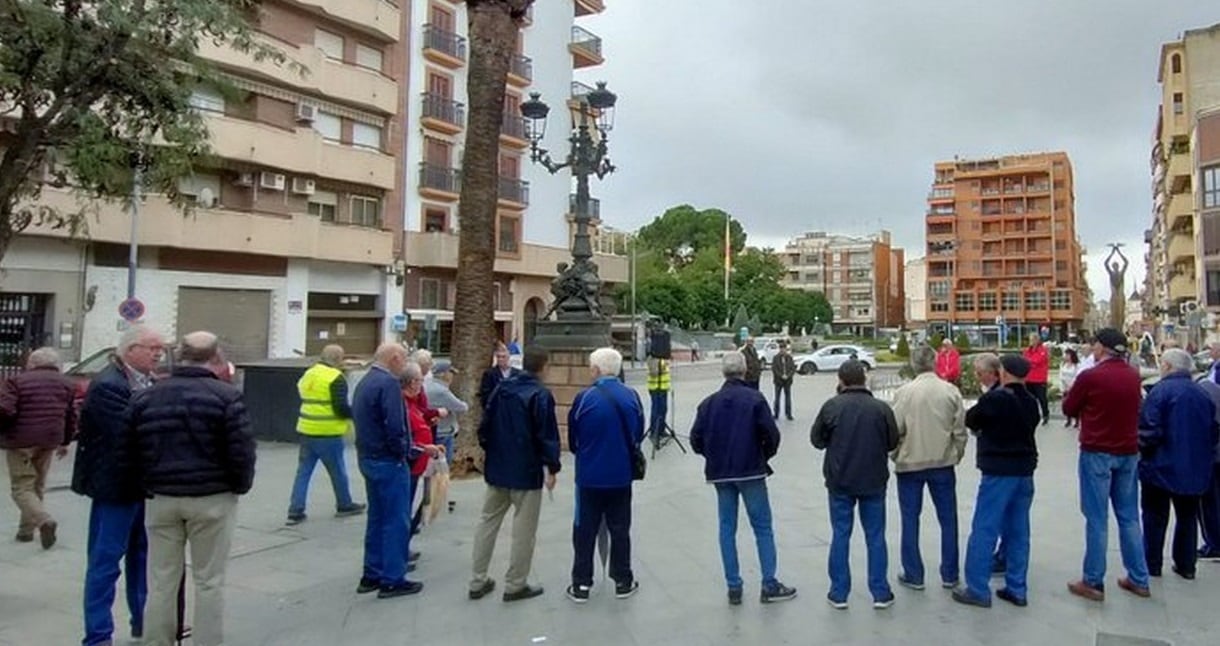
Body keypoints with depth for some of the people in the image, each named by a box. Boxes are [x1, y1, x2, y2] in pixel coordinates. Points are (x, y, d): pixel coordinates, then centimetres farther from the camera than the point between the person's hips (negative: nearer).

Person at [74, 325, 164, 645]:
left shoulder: (148, 382, 9)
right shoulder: (108, 385, -18)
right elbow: (131, 433, -26)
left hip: (144, 484, 9)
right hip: (117, 486, -9)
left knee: (142, 555, 18)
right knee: (105, 560, 2)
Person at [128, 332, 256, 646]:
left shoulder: (145, 397, 6)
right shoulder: (226, 396, -11)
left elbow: (133, 452, 7)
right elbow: (241, 452, -13)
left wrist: (149, 485, 17)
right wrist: (240, 486, 3)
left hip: (161, 499, 4)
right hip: (212, 499, -4)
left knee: (161, 581, 13)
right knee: (209, 582, 6)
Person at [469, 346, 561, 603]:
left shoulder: (501, 388, 5)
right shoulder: (541, 395, -15)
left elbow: (484, 426, 9)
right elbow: (547, 435, -16)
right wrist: (552, 467, -8)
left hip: (497, 468, 6)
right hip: (527, 472, -6)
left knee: (488, 522, 14)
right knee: (523, 529, 5)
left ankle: (478, 581, 20)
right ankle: (515, 585, 13)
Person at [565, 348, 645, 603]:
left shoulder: (584, 397, -13)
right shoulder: (632, 397, -6)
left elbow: (573, 438, -2)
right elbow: (638, 436, 4)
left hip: (589, 476, -2)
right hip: (621, 476, 2)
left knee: (585, 530, 10)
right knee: (620, 529, 14)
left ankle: (581, 584, 17)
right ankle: (623, 581, 23)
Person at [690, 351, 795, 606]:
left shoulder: (709, 402, 2)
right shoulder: (755, 398, -8)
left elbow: (696, 439, -1)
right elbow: (771, 434, -13)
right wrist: (765, 456, 6)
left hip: (719, 473, 3)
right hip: (751, 471, -3)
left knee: (727, 528, 9)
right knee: (762, 527, 6)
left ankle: (734, 587, 12)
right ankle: (769, 585, 8)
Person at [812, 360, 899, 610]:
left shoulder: (831, 406, -11)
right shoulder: (881, 408, -9)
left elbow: (817, 439, -2)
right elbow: (893, 442, 2)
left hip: (840, 481, 0)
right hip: (874, 481, 1)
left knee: (840, 535, 9)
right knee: (875, 536, 11)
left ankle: (839, 593, 14)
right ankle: (880, 593, 17)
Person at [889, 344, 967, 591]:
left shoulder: (904, 392, -11)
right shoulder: (951, 391, -4)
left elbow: (895, 430, -10)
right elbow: (960, 431, 0)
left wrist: (895, 455, 7)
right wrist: (956, 455, 15)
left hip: (910, 463, -2)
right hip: (943, 463, 2)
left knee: (910, 520, 8)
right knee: (948, 519, 14)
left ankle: (913, 574, 14)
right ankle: (949, 574, 21)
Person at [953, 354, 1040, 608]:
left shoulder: (995, 398, -14)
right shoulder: (1031, 402, 8)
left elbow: (970, 419, -3)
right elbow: (1029, 426, 16)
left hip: (999, 472, -7)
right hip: (1024, 471, 8)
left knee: (984, 530, -3)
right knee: (1018, 531, 12)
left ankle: (977, 590, 1)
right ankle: (1017, 589, 17)